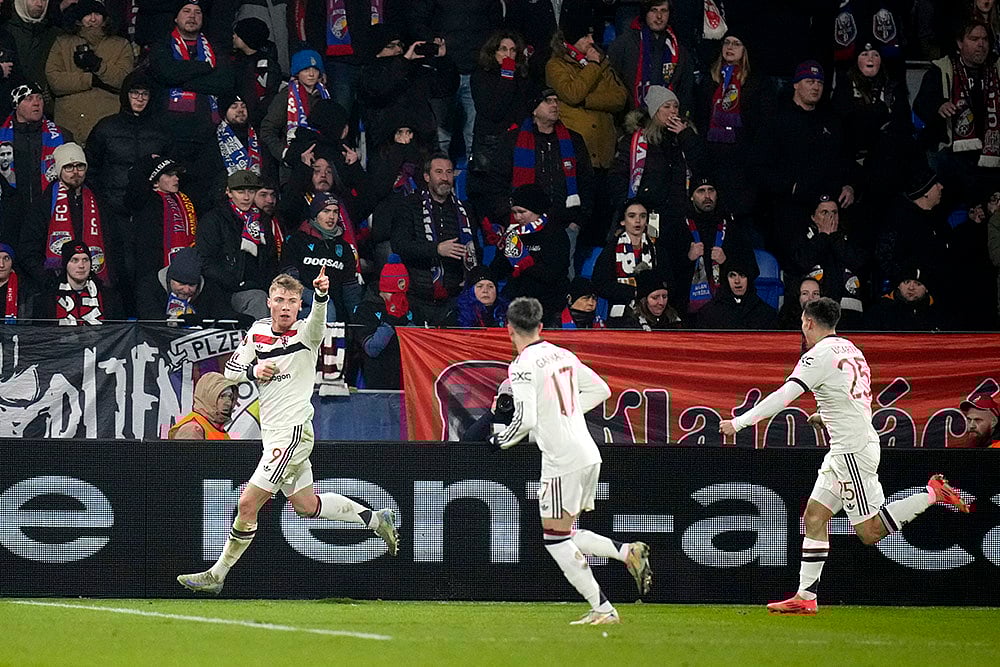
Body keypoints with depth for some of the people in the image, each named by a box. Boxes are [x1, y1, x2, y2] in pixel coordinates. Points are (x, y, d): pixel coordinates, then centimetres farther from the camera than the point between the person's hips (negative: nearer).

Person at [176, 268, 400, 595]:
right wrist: (253, 371, -9)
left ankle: (217, 575, 2)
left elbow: (317, 320, -37)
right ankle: (375, 518, 35)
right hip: (272, 432, 8)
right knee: (306, 504, 20)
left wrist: (321, 295, -58)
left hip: (292, 433, -8)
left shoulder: (306, 333, -13)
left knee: (248, 504, -8)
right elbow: (231, 370, 13)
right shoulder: (257, 330, 7)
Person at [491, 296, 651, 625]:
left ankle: (602, 608, -5)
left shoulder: (523, 366, -12)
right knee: (565, 534, 19)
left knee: (555, 538, 0)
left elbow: (524, 420, -20)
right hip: (589, 454, 8)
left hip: (561, 460, -8)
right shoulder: (563, 355, 12)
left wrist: (499, 441, -2)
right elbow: (601, 390, 21)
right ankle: (628, 551, 1)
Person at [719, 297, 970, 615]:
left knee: (870, 532, -8)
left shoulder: (820, 355, -14)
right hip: (843, 451, 10)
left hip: (853, 451, -10)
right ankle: (805, 597, 5)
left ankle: (933, 493, -2)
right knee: (814, 518, 7)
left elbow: (783, 397, -19)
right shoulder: (849, 349, 14)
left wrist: (739, 422, -14)